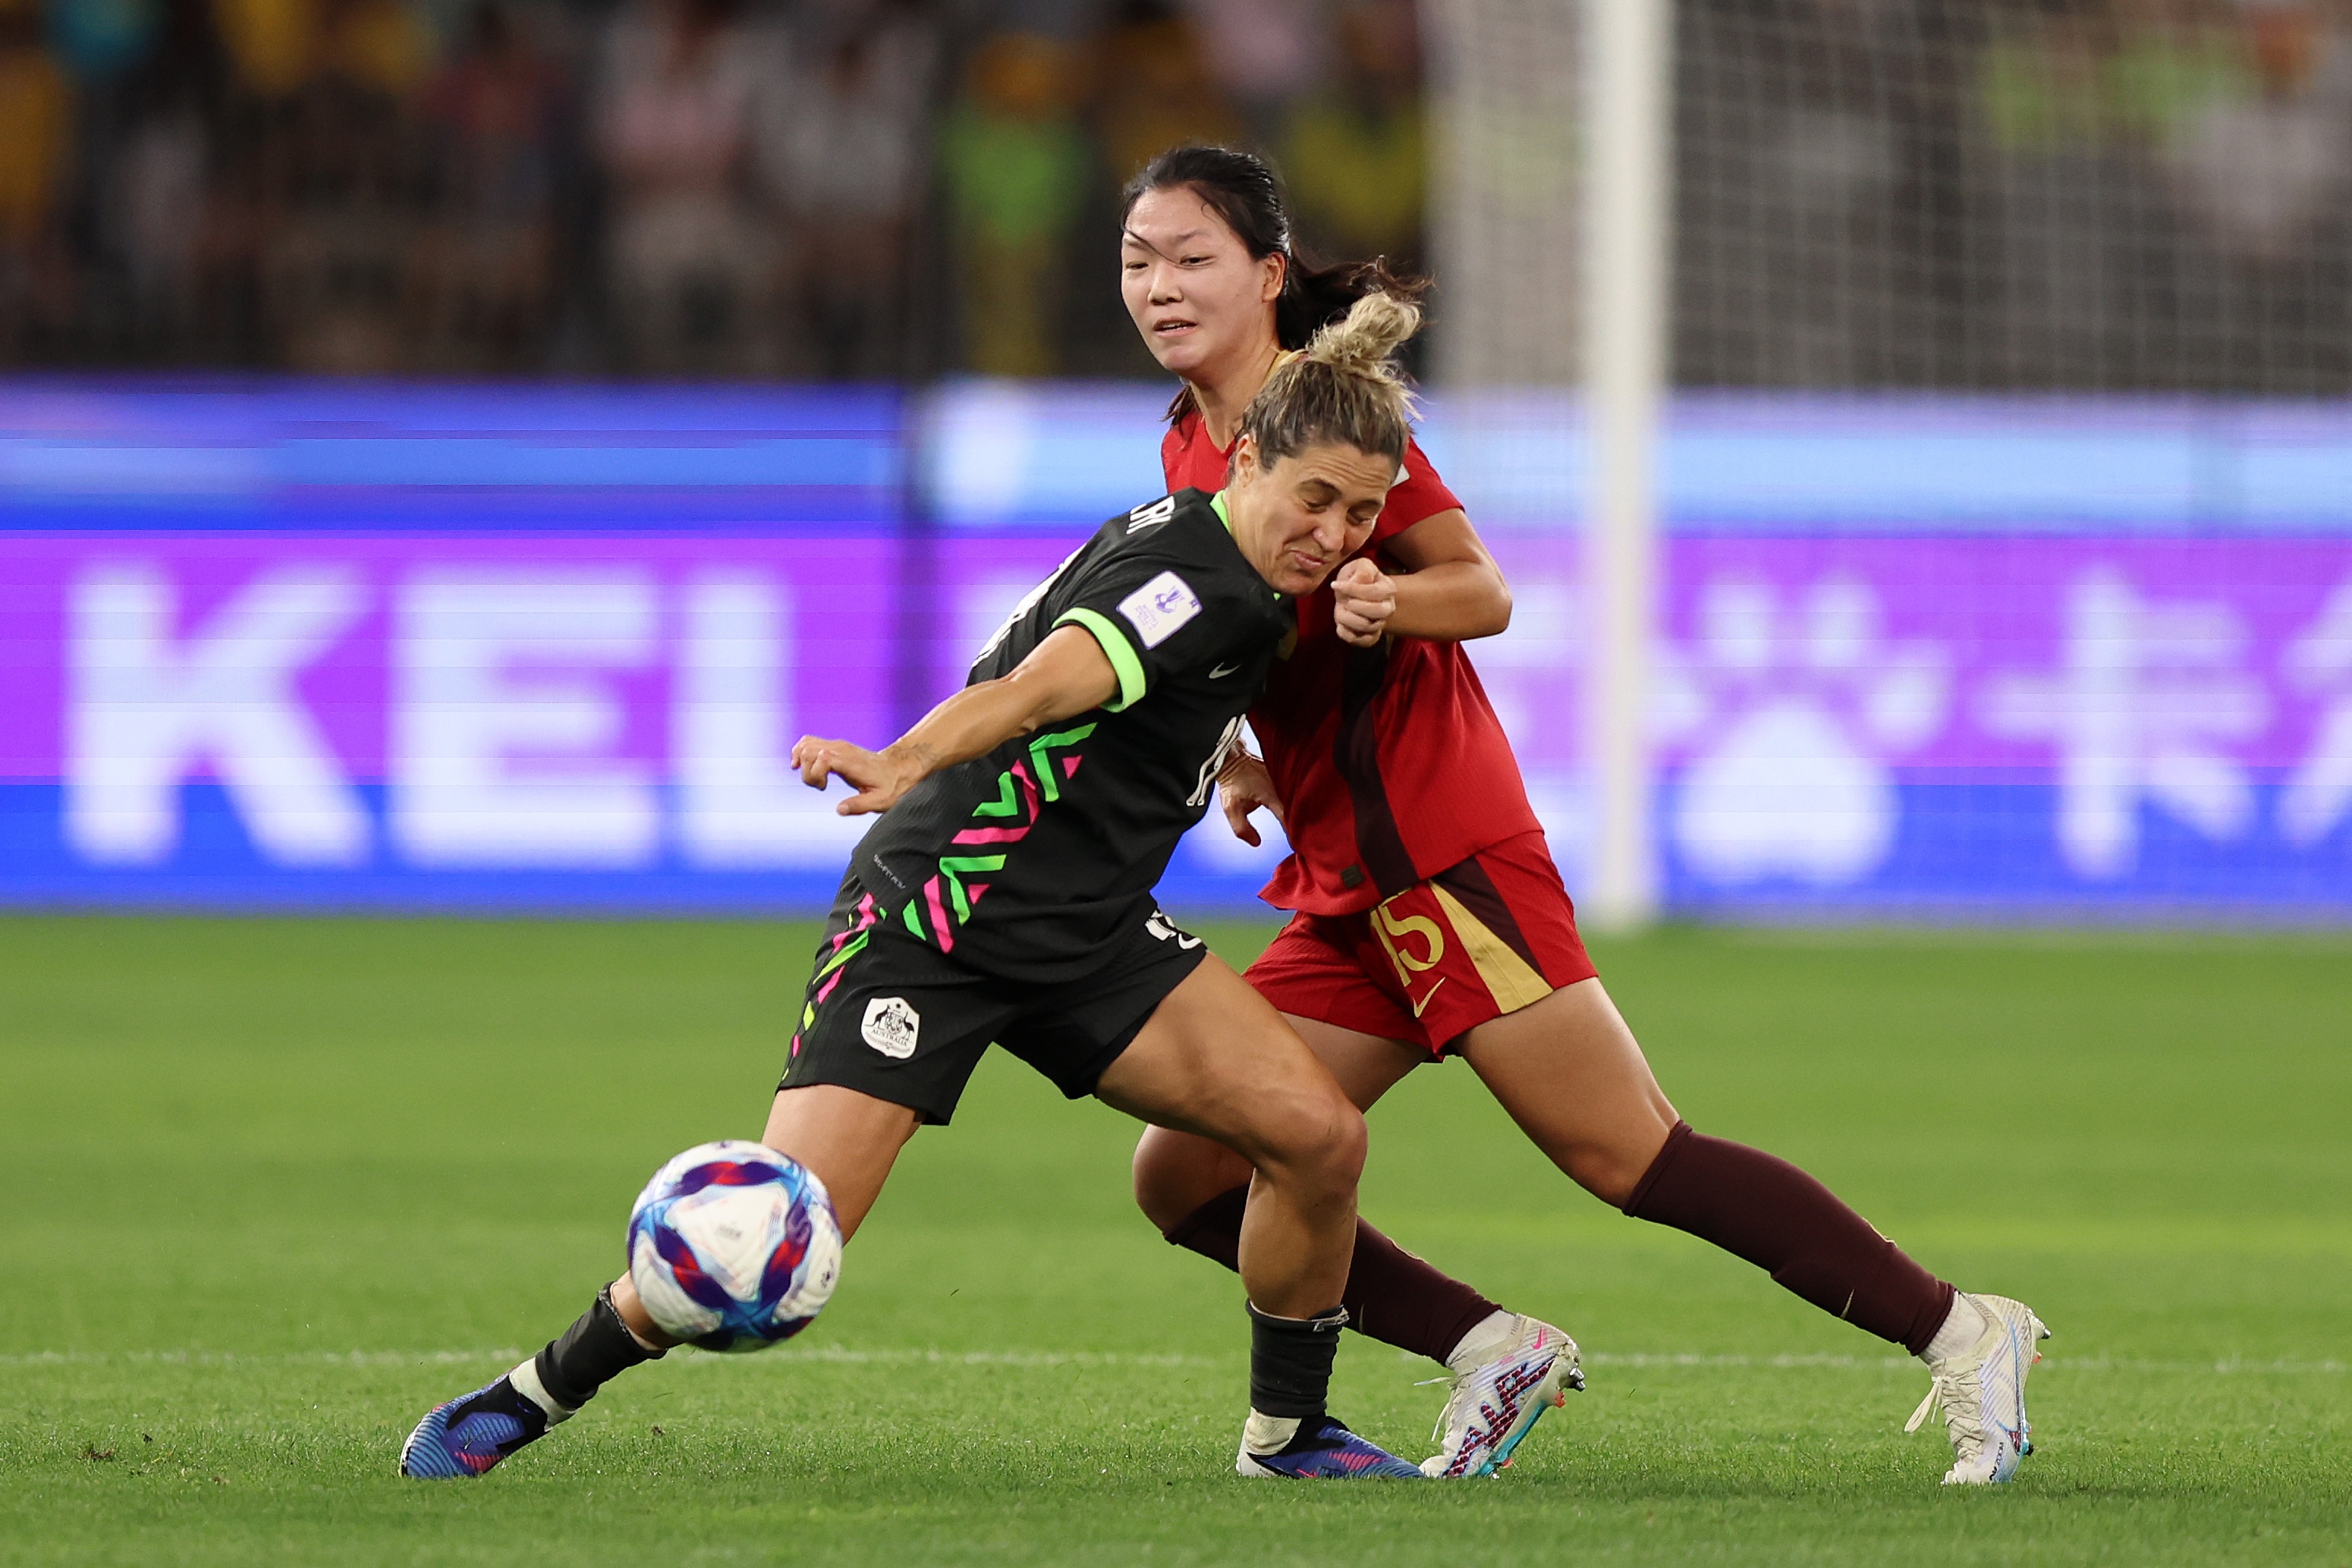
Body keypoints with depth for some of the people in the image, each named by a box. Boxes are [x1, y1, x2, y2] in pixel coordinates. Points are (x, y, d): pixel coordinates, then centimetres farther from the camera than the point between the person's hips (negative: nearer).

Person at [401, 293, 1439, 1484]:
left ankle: (1285, 1433, 11)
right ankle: (524, 1401, 5)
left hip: (1086, 937, 9)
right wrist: (903, 768, -56)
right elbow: (1035, 688, -41)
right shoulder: (1192, 573, -21)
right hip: (937, 923, -9)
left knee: (1317, 1136, -9)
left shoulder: (1237, 581, 7)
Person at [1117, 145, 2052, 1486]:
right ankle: (1489, 1352, 8)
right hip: (1347, 895, 9)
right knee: (1185, 1181, 2)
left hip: (1441, 854, -9)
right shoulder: (1190, 444, 15)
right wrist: (1237, 751, 14)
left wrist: (1389, 599, -30)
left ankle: (1963, 1336, -11)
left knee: (1630, 1156, -14)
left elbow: (1485, 594, -10)